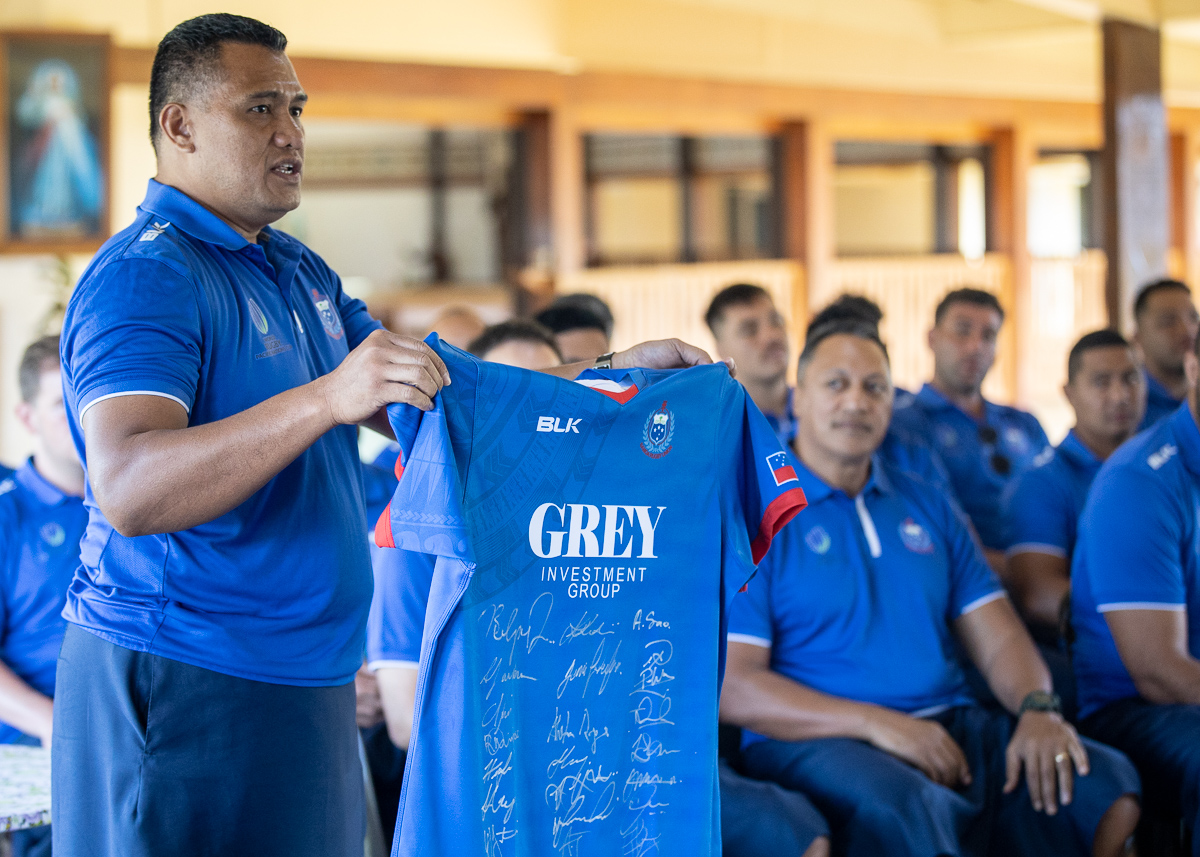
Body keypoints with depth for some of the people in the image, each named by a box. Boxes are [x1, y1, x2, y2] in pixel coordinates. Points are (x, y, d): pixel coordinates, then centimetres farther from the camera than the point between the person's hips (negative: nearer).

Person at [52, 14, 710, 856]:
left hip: (304, 687, 9)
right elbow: (129, 492, -29)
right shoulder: (143, 277, -14)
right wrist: (327, 399, -37)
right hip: (182, 689, -9)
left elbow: (436, 399, 19)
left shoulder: (299, 270, 16)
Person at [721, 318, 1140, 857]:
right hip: (816, 742, -6)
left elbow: (998, 639, 16)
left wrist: (1038, 709, -8)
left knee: (1106, 783, -21)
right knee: (904, 808, -41)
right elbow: (732, 688, -8)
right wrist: (874, 723, -18)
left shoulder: (927, 507, 21)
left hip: (952, 727, 6)